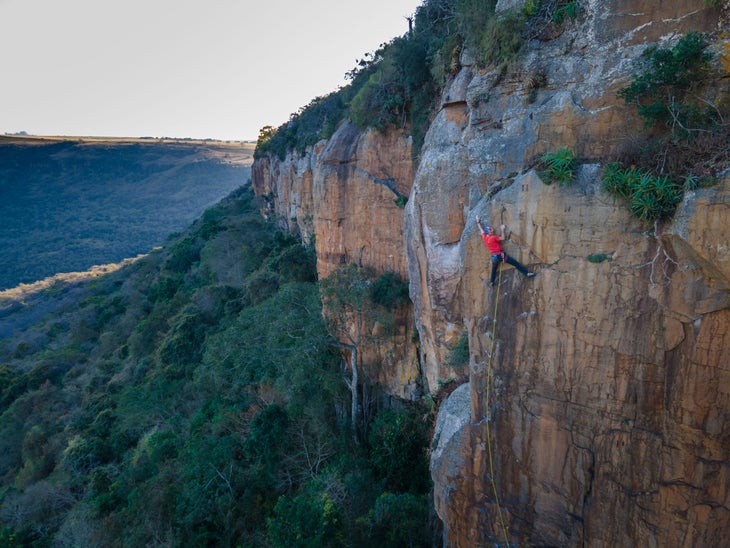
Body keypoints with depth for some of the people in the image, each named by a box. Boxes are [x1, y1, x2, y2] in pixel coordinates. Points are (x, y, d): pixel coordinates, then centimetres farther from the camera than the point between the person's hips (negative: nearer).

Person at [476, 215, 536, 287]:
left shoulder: (484, 237, 0)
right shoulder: (493, 238, -16)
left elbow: (481, 229, 14)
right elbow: (503, 238, -9)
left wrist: (478, 222, 25)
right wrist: (502, 230, -1)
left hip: (494, 256, 6)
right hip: (500, 255, -6)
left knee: (494, 270, 24)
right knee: (516, 263, -2)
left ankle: (491, 283, 27)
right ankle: (527, 273, -3)